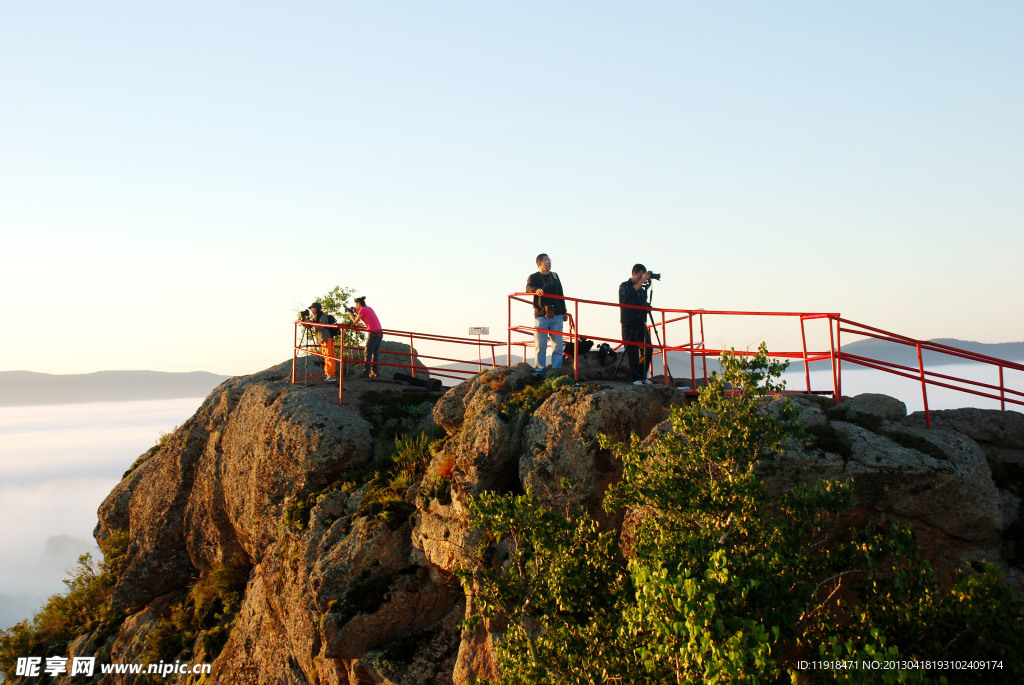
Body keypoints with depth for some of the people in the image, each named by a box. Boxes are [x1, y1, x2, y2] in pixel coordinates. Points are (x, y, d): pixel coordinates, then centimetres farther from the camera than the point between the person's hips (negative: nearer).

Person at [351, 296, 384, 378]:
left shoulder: (362, 310, -5)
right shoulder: (369, 308, 20)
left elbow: (355, 321, 2)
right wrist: (356, 313, 27)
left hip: (374, 333, -8)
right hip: (380, 332, 8)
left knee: (367, 353, -5)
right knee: (376, 353, 9)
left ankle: (366, 372, -7)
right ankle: (375, 372, 9)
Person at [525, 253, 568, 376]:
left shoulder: (555, 276, 18)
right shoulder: (533, 277, 3)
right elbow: (529, 288, -19)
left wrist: (564, 312, 20)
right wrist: (536, 290, -41)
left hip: (556, 316, 4)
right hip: (541, 315, -4)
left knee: (558, 345, 2)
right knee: (540, 345, -5)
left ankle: (556, 369, 8)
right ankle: (540, 369, 4)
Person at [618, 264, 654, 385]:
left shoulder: (641, 289, 16)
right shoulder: (624, 286, -2)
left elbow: (644, 305, 15)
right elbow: (629, 293, -26)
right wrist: (642, 280, -29)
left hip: (641, 323, 6)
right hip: (629, 324, -6)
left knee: (647, 350, 0)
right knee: (632, 351, -6)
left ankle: (643, 376, 11)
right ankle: (636, 378, 0)